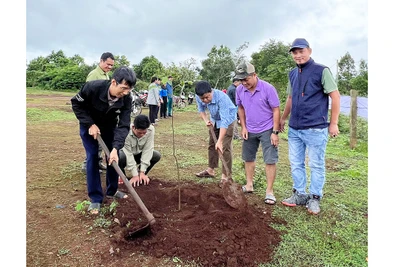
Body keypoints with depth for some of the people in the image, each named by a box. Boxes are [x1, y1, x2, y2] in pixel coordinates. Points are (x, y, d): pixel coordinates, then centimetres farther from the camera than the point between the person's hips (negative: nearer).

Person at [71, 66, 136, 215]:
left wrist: (116, 148, -40)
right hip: (89, 124, -3)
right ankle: (95, 198, 1)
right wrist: (90, 124, -26)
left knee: (113, 156, 1)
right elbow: (76, 103, -19)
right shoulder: (93, 87, -36)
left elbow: (124, 126, -29)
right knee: (92, 157, -9)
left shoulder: (126, 99, -28)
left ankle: (112, 191, 21)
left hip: (109, 125, 3)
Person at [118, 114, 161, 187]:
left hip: (138, 154, 3)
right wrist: (135, 175, -32)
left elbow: (147, 150, -25)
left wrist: (142, 172, -28)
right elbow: (128, 154, -32)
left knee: (157, 155, -21)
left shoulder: (151, 129, -26)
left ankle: (141, 175, 0)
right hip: (126, 154, -3)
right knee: (121, 156, -37)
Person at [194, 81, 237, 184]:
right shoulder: (199, 98, -21)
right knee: (211, 144, 12)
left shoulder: (221, 97, -39)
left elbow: (225, 121, -42)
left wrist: (220, 141, -46)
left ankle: (225, 175, -4)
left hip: (227, 118, -6)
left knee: (225, 147, -11)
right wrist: (206, 120, -18)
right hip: (214, 119, 6)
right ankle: (211, 170, 25)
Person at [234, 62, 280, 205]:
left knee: (270, 161, -3)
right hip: (250, 130, 5)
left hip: (267, 130, -5)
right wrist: (243, 127, 2)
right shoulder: (239, 90, -6)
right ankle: (249, 185, 31)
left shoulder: (268, 88, -19)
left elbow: (276, 110, -14)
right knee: (248, 158, 14)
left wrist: (275, 132, -16)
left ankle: (269, 192, 7)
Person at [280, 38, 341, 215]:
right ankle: (299, 194, 27)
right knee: (296, 164, 13)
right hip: (294, 129, 6)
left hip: (315, 129, -6)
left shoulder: (321, 71, -7)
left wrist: (333, 123, -11)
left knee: (316, 165, 5)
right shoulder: (293, 74, 12)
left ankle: (314, 198, 20)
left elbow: (335, 97, -8)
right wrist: (283, 119, 23)